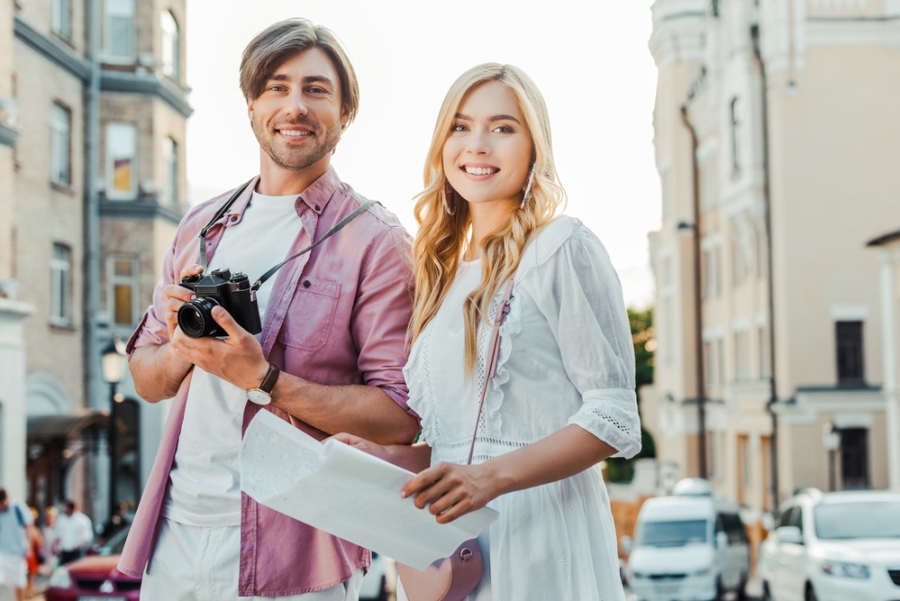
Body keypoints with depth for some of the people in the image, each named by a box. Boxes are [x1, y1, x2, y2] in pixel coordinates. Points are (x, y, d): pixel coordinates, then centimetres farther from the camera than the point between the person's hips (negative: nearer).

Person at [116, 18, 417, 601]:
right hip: (176, 532, 5)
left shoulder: (374, 240, -7)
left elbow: (401, 417, -12)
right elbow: (146, 379, 15)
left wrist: (264, 380, -20)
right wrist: (182, 349, -7)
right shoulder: (203, 225, 11)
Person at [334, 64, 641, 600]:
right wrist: (391, 458, 1)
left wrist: (491, 475, -22)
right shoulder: (445, 272, 16)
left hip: (539, 535, -6)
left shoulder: (564, 248, -5)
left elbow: (614, 419, -11)